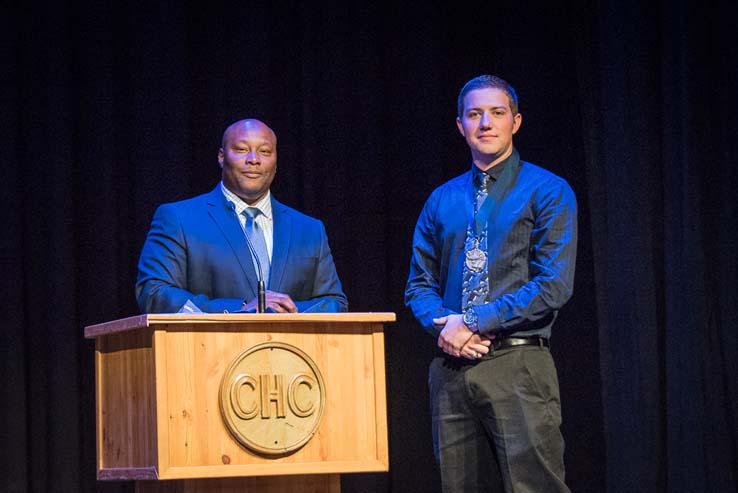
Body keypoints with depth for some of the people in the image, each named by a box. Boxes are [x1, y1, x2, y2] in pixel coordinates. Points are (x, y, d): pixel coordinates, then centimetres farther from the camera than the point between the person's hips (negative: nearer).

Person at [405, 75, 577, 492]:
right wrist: (444, 325, -6)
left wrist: (476, 322, -12)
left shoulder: (548, 192, 1)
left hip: (518, 365, -4)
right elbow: (419, 284, 16)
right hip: (451, 368, 5)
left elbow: (554, 285, -8)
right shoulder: (442, 201, 16)